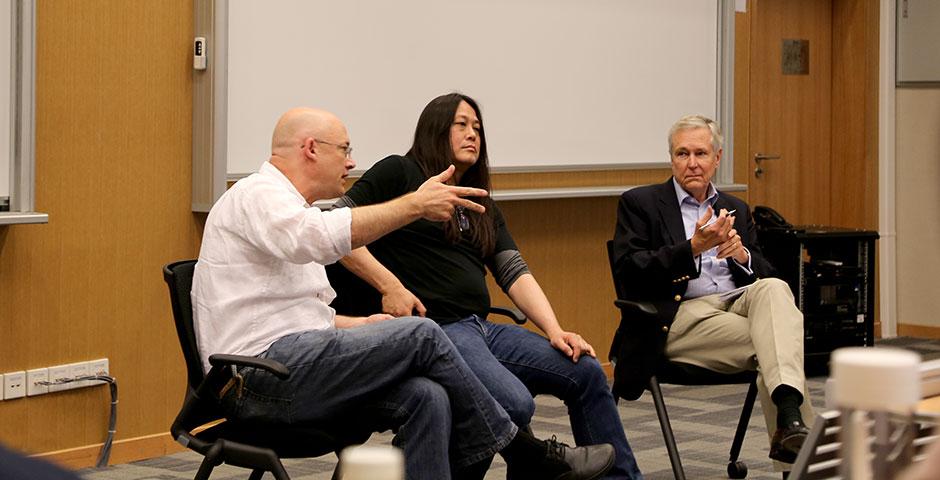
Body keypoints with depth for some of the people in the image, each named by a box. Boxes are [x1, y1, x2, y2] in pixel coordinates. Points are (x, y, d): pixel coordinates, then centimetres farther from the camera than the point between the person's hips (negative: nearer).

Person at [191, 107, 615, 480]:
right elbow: (322, 236, -27)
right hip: (262, 372, -10)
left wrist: (362, 325, 9)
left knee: (426, 398, -14)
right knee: (420, 336, -18)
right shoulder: (255, 194, -5)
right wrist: (415, 205, -24)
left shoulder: (287, 205, 27)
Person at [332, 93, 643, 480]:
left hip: (482, 328, 7)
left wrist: (554, 331, -2)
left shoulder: (481, 206, 23)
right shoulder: (399, 173, 3)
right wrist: (389, 285, -14)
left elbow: (515, 273, 13)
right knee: (515, 403, -31)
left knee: (587, 372, -7)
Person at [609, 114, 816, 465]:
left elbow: (765, 273, 18)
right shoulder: (639, 203, 9)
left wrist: (742, 255, -7)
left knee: (774, 288, -32)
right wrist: (693, 247, -18)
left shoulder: (735, 209, 24)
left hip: (740, 303, 4)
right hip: (681, 315, -4)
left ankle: (790, 417, -49)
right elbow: (628, 272, -6)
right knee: (771, 343, -31)